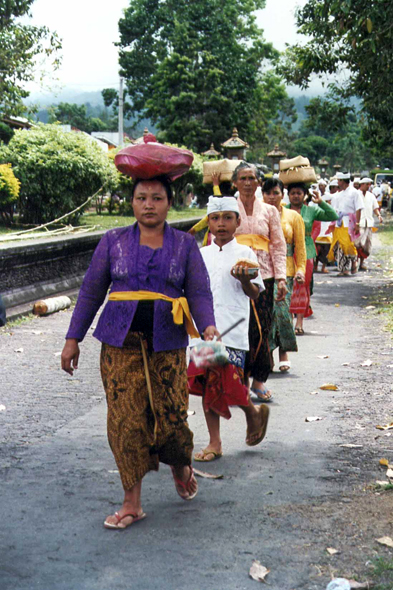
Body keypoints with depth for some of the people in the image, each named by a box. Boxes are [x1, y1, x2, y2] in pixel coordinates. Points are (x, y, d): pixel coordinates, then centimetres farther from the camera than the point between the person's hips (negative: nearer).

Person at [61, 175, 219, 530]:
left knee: (171, 415, -3)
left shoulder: (185, 244, 6)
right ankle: (132, 503, 8)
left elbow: (200, 292, 1)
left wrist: (208, 327, -18)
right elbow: (91, 292, 9)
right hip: (121, 341, 0)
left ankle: (181, 468, 32)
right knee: (126, 419, -3)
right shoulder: (113, 241, 6)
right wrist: (73, 338, 7)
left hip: (167, 344, 0)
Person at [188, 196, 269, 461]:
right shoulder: (201, 255, 14)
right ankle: (215, 443, 13)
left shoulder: (245, 254, 3)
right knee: (205, 384, 3)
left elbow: (255, 294, -3)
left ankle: (254, 413, 22)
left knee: (230, 385, -10)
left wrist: (244, 280, -22)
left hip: (233, 331, -4)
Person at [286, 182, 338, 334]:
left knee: (302, 286, 1)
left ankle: (299, 321, 6)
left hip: (305, 254, 0)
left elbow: (333, 216, 2)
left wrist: (321, 202, -5)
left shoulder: (311, 211, 8)